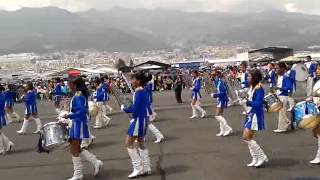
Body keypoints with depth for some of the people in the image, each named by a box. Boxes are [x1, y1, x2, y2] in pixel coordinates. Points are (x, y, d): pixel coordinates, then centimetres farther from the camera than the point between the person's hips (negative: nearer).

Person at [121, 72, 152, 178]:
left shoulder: (139, 92, -19)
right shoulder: (143, 91, 10)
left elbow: (134, 109, -21)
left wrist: (124, 109, -5)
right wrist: (129, 107, 5)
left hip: (139, 120, -10)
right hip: (143, 119, 10)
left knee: (129, 144, -3)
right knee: (141, 143, 16)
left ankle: (138, 169, -1)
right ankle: (146, 168, 22)